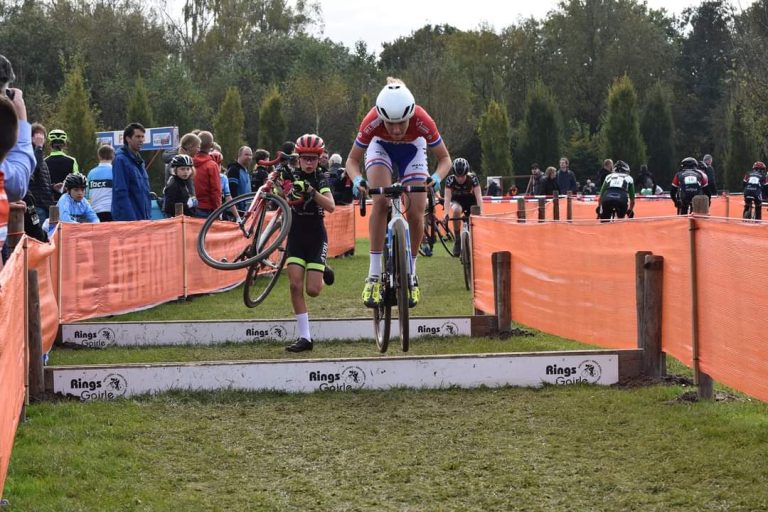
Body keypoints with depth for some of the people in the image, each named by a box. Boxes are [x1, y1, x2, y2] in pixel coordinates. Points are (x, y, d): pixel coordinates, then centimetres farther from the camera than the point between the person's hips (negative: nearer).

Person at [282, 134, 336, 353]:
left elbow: (331, 206, -16)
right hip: (296, 237, 1)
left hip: (316, 237, -1)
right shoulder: (292, 177, 0)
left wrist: (312, 191, -30)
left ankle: (323, 272, 30)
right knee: (295, 285, -12)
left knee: (312, 290, -8)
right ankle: (304, 337, -6)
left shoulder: (321, 181, 0)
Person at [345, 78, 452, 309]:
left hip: (411, 150, 1)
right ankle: (374, 275, -21)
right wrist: (357, 179, -44)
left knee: (416, 213, -10)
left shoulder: (422, 121, -37)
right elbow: (352, 160, -22)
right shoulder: (372, 121, -37)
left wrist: (436, 177, -45)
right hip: (380, 147, -1)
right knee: (380, 202, -24)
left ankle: (410, 275, 10)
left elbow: (445, 158, -24)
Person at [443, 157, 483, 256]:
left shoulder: (472, 178, -26)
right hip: (457, 201, -1)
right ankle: (457, 240, -23)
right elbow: (447, 197, -31)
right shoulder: (450, 180, -25)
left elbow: (478, 196, -32)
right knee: (456, 210, -34)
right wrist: (446, 214, -46)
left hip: (471, 201, 1)